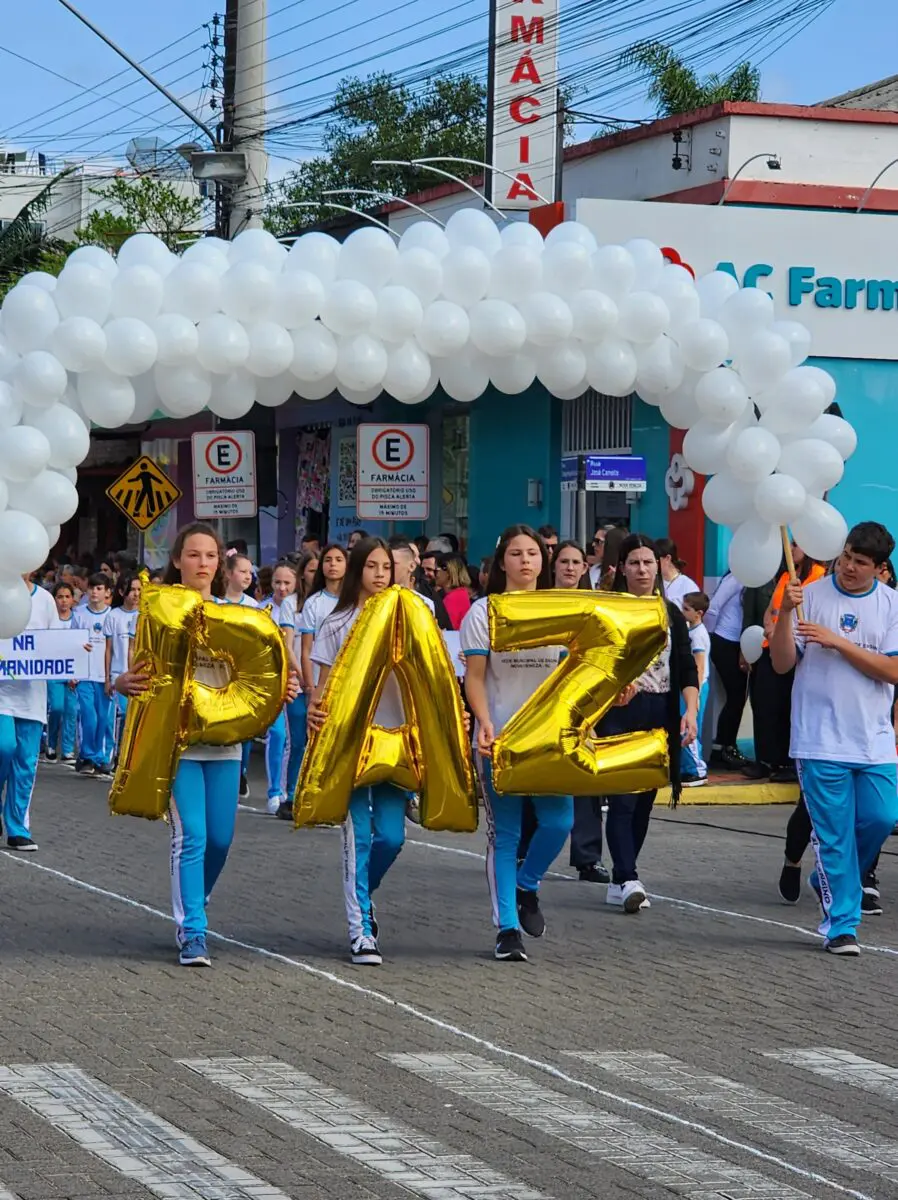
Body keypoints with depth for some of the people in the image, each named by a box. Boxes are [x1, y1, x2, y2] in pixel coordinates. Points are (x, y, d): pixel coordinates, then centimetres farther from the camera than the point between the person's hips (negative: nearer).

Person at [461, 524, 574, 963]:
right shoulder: (484, 612, 0)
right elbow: (474, 676, -3)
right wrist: (485, 723, -16)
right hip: (499, 738, -2)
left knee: (558, 822, -9)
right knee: (504, 833, -1)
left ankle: (527, 886, 20)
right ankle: (507, 929, 4)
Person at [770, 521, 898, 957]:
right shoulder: (811, 597, -2)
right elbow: (782, 664, -3)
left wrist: (838, 642, -16)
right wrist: (785, 613, -17)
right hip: (820, 740, -2)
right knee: (834, 834, -1)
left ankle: (830, 882, 27)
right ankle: (841, 924, 7)